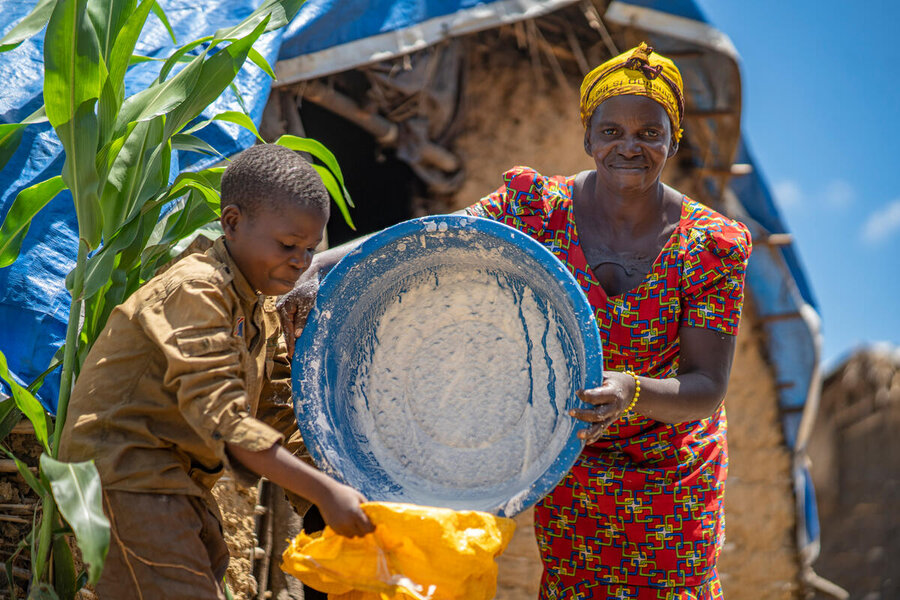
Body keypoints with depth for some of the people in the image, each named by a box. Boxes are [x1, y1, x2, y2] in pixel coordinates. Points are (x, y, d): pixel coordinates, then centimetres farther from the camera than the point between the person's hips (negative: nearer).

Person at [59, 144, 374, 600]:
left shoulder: (261, 311, 15)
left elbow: (281, 415, 13)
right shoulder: (195, 290, -17)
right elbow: (220, 418, -26)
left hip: (182, 486, 10)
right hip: (126, 473, -10)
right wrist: (323, 492, -31)